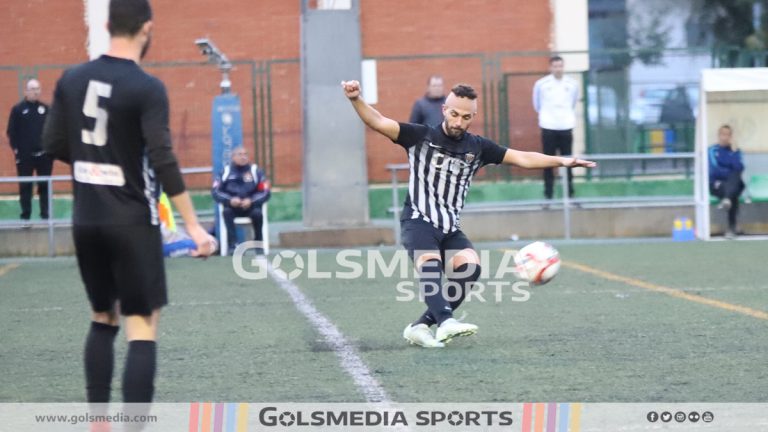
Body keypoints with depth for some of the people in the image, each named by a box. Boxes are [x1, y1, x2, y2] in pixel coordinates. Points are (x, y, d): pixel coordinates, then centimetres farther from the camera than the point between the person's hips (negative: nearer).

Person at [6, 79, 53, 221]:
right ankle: (25, 215, 10)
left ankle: (45, 214, 13)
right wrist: (15, 148, -9)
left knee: (45, 185, 6)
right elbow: (11, 131, -3)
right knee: (25, 186, 3)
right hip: (25, 156, -2)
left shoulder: (46, 109, 5)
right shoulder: (18, 109, -2)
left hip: (44, 155, 2)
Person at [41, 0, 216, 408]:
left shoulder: (72, 79, 3)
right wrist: (193, 225, -15)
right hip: (132, 222, -5)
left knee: (102, 320, 20)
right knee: (142, 329, -2)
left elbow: (54, 146, 8)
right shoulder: (147, 88, -13)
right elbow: (163, 161, -18)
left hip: (86, 221, 5)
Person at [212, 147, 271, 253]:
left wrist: (251, 201, -18)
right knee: (227, 212, -31)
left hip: (251, 206, 0)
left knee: (257, 213, -31)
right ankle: (232, 245, -33)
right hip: (232, 206, 1)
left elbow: (265, 193, -1)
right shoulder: (226, 171, 4)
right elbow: (216, 192, -1)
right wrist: (230, 200, -20)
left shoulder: (256, 171, 3)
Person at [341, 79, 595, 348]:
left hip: (450, 228, 4)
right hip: (419, 221, -4)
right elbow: (379, 123, -7)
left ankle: (420, 326, -15)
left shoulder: (477, 147, 12)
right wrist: (356, 100, -24)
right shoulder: (421, 137, 1)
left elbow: (522, 158, 11)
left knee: (470, 265, -23)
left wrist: (561, 161, 1)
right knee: (430, 261, -33)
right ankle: (446, 322, -51)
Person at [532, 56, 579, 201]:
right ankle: (548, 194, 6)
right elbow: (537, 104, 13)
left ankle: (569, 193, 11)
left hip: (566, 127, 1)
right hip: (548, 128, -1)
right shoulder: (541, 84, -3)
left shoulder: (572, 84, 3)